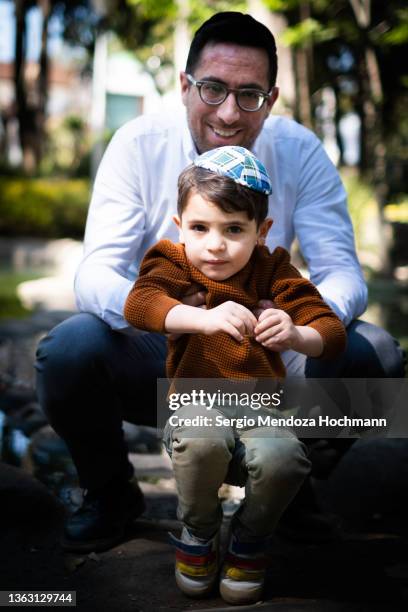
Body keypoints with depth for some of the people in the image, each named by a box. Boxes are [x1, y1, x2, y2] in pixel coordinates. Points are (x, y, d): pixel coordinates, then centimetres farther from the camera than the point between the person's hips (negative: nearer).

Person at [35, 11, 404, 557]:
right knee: (69, 350, -30)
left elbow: (342, 271, -13)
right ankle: (111, 492, 3)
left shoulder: (300, 152, -10)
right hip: (158, 358, -1)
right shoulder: (139, 144, -13)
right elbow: (95, 273, -20)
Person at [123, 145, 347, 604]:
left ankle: (249, 541, 4)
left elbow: (332, 334, -3)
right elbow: (138, 303, -22)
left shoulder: (274, 271, 3)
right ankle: (198, 533, -1)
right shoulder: (173, 262, 2)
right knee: (200, 442, -35)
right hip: (197, 401, -1)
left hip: (261, 407, 1)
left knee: (282, 459, -31)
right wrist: (205, 318, -41)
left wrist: (295, 335, -29)